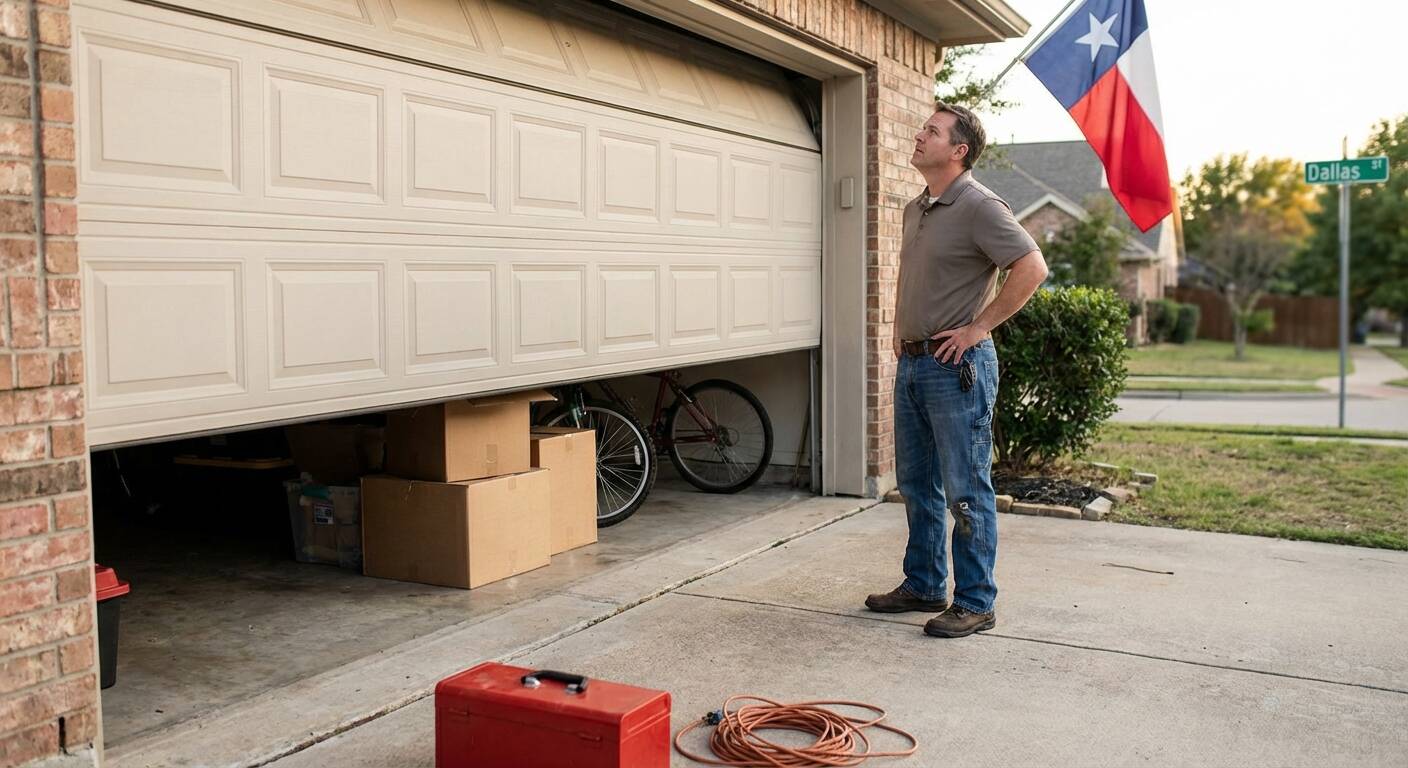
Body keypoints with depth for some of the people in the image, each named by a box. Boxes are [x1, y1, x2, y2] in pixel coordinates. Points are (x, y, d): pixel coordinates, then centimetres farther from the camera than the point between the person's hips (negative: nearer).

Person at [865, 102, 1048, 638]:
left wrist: (978, 327, -17)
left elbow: (1032, 268, -20)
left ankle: (975, 603, 7)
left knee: (966, 491, -3)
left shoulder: (979, 207, -12)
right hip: (912, 364, 9)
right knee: (916, 484, 15)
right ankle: (924, 586, 28)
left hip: (957, 367, -9)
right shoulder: (915, 209, 14)